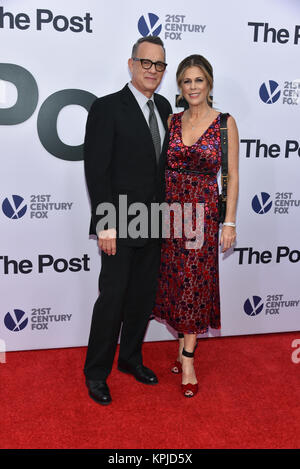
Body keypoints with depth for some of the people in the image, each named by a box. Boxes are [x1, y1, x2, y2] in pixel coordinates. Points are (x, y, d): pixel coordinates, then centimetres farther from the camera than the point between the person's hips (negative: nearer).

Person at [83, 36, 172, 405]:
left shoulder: (163, 107, 11)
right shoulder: (107, 108, -9)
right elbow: (96, 170, -13)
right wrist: (105, 224, -18)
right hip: (120, 225, -6)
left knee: (143, 296, 15)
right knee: (112, 298, 2)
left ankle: (130, 358, 35)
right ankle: (96, 372, 22)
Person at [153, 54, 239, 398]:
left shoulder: (225, 123, -2)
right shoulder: (171, 121, 7)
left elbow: (232, 175, -2)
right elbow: (161, 167, 9)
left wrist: (229, 221, -7)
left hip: (203, 213, -3)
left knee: (193, 283, 1)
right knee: (174, 282, 10)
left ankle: (187, 360, 13)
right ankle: (183, 346, 28)